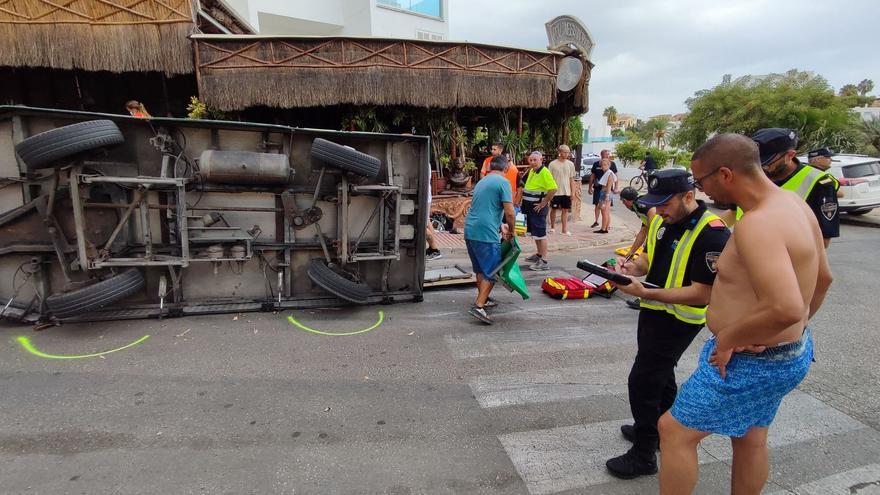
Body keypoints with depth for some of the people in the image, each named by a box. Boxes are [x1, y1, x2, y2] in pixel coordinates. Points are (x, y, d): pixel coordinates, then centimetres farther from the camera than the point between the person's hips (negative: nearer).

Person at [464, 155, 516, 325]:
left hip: (470, 230, 8)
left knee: (480, 269, 20)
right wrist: (511, 231, 4)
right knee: (491, 271, 1)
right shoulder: (502, 182, -6)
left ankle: (483, 300, 31)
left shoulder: (481, 182, 20)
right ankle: (478, 306, -5)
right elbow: (509, 213, -12)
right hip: (486, 234, -8)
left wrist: (501, 227, 27)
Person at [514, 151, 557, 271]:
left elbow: (553, 189, -25)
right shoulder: (531, 171, 12)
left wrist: (544, 203, -20)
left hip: (538, 207, -9)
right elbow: (523, 187, 24)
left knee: (540, 233, -7)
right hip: (529, 207, 9)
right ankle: (539, 255, 33)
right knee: (534, 232, 18)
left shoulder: (544, 173, -16)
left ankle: (544, 261, -3)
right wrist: (519, 201, 17)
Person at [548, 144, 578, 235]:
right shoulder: (553, 164, -7)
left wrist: (573, 192, 5)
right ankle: (552, 227, 26)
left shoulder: (570, 164, 4)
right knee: (553, 209, 8)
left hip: (566, 192, 3)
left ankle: (564, 230, 9)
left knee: (565, 210, 5)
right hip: (555, 191, -3)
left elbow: (571, 179, 8)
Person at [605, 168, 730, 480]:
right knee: (660, 373, 23)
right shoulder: (661, 220, 1)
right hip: (653, 311, 8)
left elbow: (702, 294, -24)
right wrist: (632, 267, -10)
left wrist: (645, 292, -32)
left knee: (643, 380, -5)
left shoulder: (712, 233, -23)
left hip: (680, 319, -8)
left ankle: (644, 455, 12)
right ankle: (661, 430, 44)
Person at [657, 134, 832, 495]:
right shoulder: (793, 203, 4)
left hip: (751, 361, -10)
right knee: (750, 440, 25)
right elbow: (822, 278, 15)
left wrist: (727, 339, -24)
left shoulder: (757, 224, -29)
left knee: (675, 430, 3)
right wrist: (797, 329, 21)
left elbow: (785, 309, -39)